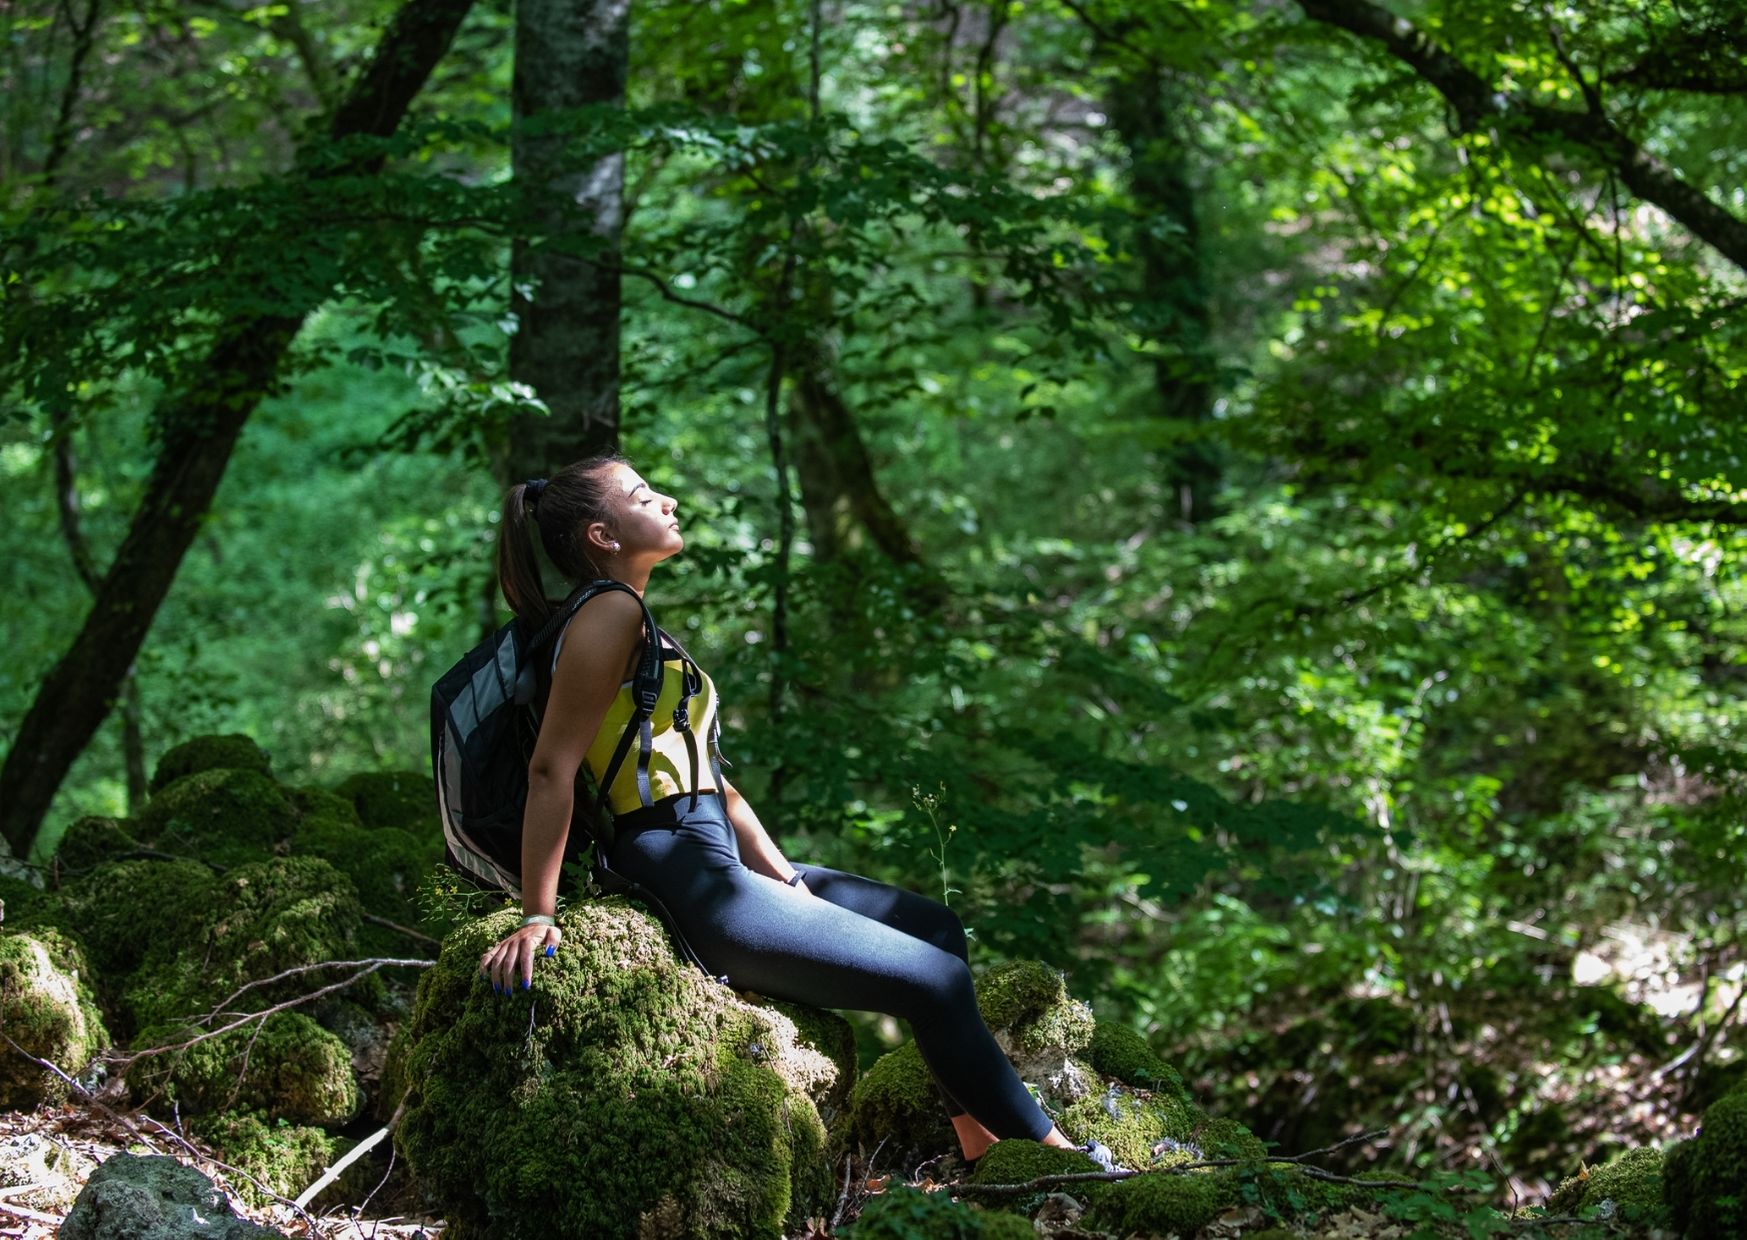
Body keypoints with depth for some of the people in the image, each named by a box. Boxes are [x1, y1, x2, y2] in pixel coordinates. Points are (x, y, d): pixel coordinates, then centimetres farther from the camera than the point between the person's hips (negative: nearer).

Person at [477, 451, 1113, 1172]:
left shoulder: (634, 623, 19)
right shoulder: (610, 613, -11)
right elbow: (552, 769, -20)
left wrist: (793, 887, 11)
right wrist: (538, 918, -23)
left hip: (712, 863, 11)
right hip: (681, 878, -11)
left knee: (935, 926, 15)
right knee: (933, 979, -8)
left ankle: (982, 1153, 16)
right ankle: (1058, 1158, 5)